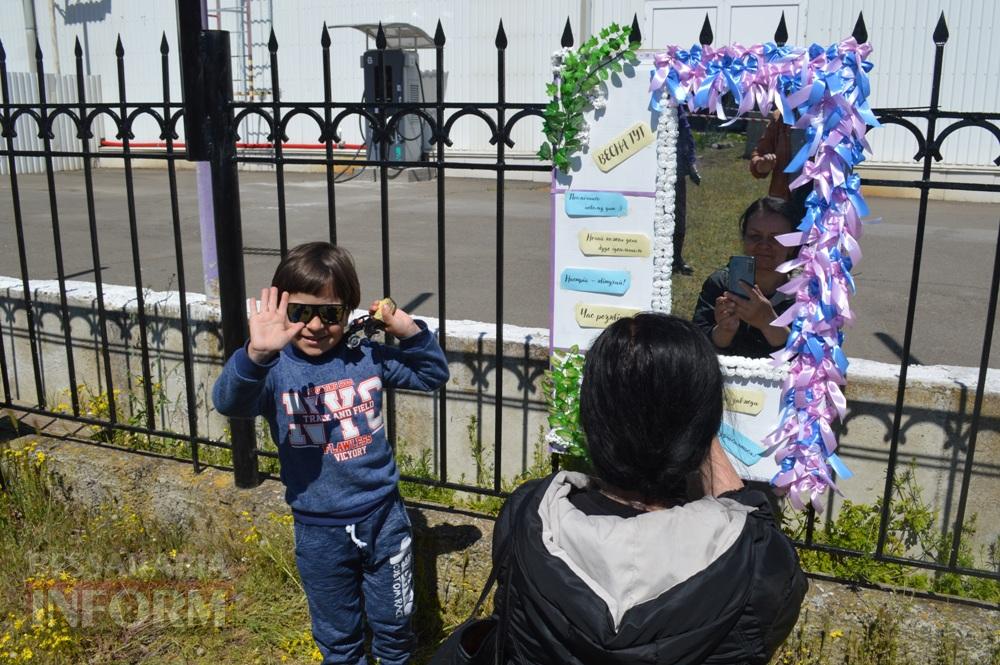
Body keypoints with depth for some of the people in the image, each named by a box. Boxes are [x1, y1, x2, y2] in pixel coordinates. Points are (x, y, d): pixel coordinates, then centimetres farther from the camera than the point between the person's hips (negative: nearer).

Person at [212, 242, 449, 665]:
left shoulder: (366, 357, -4)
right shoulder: (274, 370, -14)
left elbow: (433, 375, 7)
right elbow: (229, 402, -34)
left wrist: (411, 332, -11)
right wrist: (256, 355, -53)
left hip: (383, 517, 2)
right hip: (320, 531, -2)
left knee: (394, 623, 20)